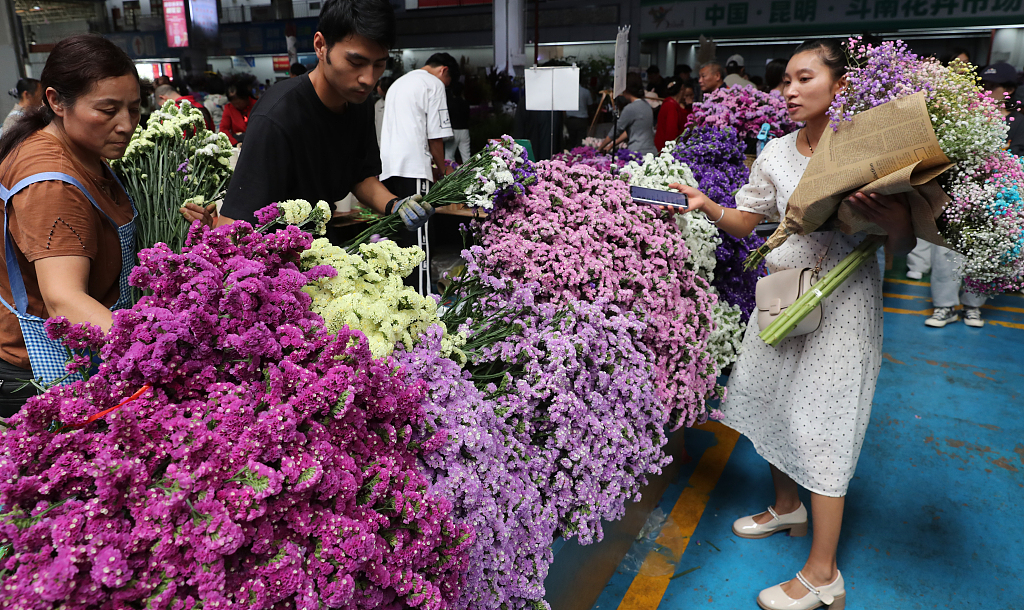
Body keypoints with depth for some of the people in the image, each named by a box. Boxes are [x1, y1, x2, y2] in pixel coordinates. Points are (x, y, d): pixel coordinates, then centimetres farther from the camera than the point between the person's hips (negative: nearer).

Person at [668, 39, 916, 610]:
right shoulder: (777, 153, 4)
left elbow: (904, 245, -10)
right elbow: (745, 223, 9)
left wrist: (891, 218, -32)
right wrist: (706, 205, -10)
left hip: (842, 304, -6)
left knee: (819, 425, -4)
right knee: (772, 402, 16)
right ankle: (787, 508, 42)